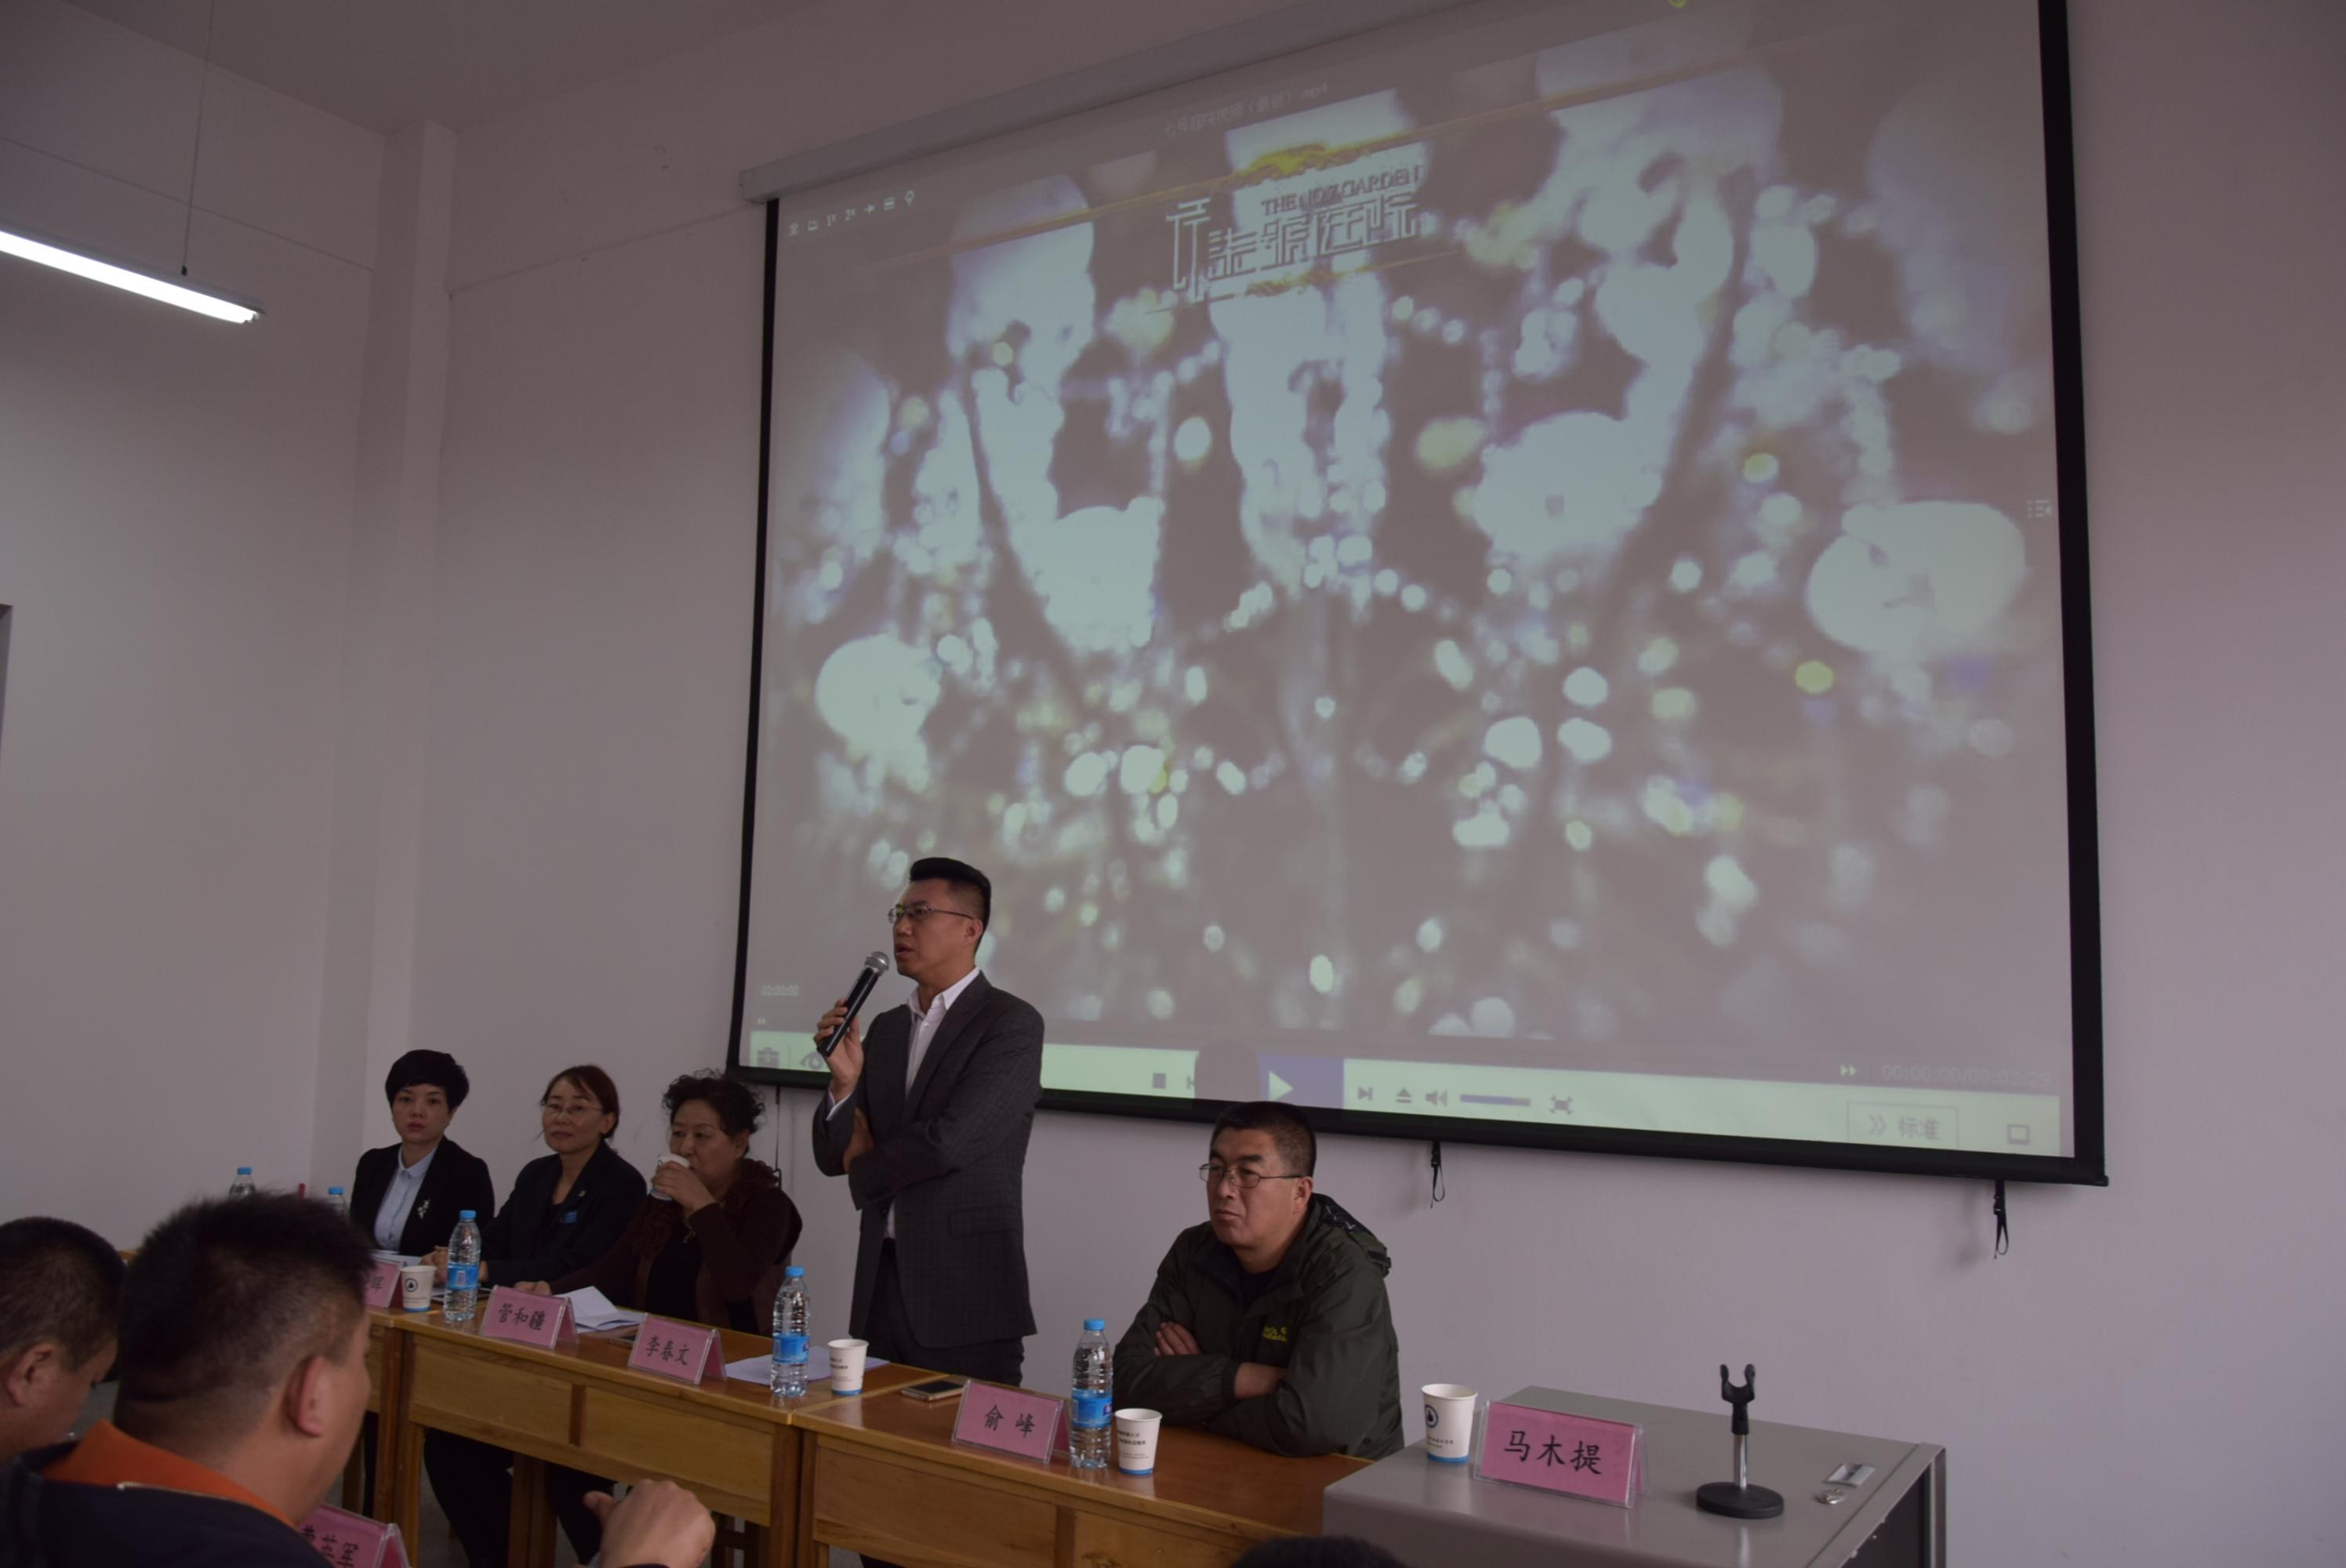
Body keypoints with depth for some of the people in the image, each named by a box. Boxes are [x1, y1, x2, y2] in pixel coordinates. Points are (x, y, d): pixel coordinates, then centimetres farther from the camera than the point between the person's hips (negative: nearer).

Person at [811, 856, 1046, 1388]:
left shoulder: (1012, 1024, -9)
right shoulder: (886, 1028, 13)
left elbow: (949, 1141, -19)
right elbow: (834, 1156, 11)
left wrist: (866, 1163, -1)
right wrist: (846, 1080, -9)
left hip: (966, 1291, -6)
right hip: (881, 1284, 6)